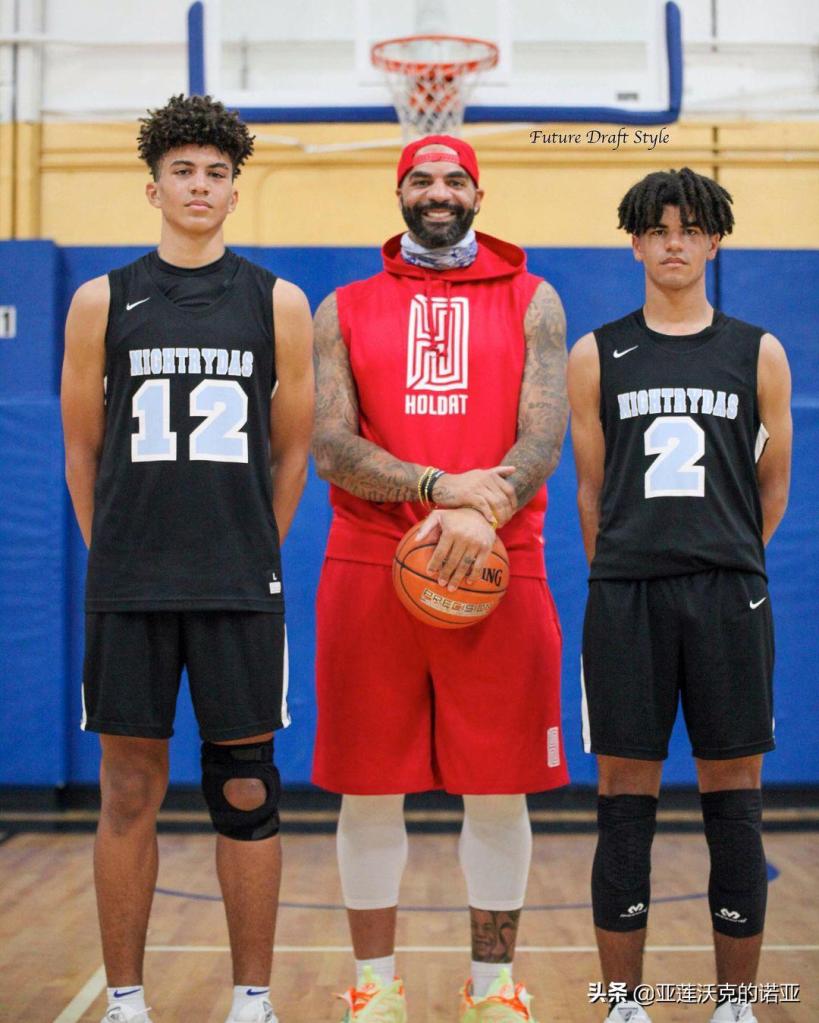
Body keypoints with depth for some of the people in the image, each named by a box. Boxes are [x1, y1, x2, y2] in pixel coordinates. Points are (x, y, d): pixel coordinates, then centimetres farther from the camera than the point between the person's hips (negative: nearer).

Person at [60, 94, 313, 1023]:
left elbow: (292, 452, 9)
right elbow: (82, 449, 10)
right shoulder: (103, 301, 5)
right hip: (127, 590, 1)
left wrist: (250, 554, 10)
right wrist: (120, 556, 10)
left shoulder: (277, 303, 5)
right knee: (129, 792, 6)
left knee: (245, 793, 4)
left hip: (240, 589, 0)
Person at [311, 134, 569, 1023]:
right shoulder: (344, 310, 10)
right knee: (368, 789, 4)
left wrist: (485, 512, -23)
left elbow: (543, 436, -3)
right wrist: (441, 488, -18)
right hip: (368, 573, 1)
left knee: (498, 790, 4)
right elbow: (331, 448, -2)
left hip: (499, 572, 0)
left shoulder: (531, 301, 10)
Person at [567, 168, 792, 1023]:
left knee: (733, 797, 4)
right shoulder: (597, 356, 7)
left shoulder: (757, 354, 8)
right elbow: (590, 488, 11)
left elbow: (773, 487, 13)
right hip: (625, 597, 0)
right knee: (625, 799, 2)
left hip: (728, 596, 0)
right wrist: (624, 573, 10)